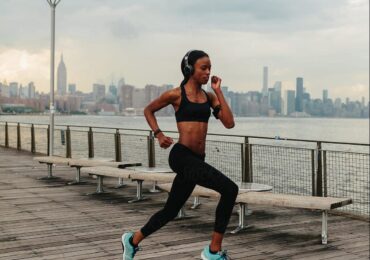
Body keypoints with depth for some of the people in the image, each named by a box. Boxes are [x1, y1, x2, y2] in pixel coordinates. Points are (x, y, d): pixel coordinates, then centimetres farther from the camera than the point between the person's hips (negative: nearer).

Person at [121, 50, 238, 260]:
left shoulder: (209, 96, 12)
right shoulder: (176, 94, -2)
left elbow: (229, 123, 0)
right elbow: (148, 110, 13)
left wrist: (218, 91, 2)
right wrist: (159, 134, 0)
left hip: (197, 160, 7)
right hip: (181, 156, -7)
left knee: (171, 210, 18)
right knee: (230, 189, -21)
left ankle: (133, 240, 41)